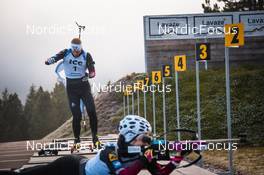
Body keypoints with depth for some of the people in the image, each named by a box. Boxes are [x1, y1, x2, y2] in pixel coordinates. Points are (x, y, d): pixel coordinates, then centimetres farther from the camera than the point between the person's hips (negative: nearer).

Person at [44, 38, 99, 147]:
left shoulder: (86, 56, -7)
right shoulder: (66, 53, -6)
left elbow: (92, 71, -10)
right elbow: (56, 57, -22)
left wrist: (89, 75, -33)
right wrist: (50, 60, -46)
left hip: (84, 85, 0)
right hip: (71, 87, 0)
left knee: (92, 111, -10)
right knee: (76, 115, -3)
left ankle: (95, 136, 6)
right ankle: (77, 140, 12)